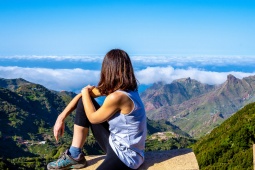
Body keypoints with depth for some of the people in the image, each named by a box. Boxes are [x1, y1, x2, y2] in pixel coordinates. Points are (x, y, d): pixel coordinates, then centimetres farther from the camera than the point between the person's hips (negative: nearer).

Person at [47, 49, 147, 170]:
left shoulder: (117, 96, -27)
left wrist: (85, 92, 2)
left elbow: (93, 118, -11)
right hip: (115, 142, 9)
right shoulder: (123, 88, -1)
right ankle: (75, 156, 10)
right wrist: (61, 117, 4)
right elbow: (82, 96, 6)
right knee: (84, 101, 4)